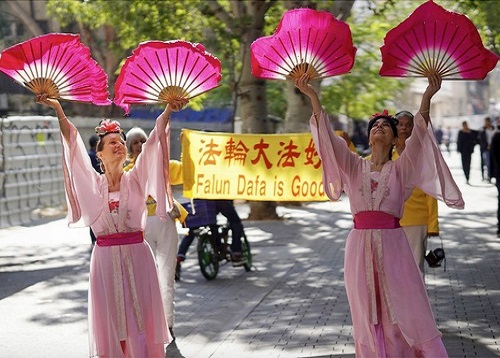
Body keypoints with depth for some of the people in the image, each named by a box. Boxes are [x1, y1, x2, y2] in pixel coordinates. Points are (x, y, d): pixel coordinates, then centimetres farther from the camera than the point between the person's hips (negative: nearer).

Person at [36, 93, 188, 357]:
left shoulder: (136, 179, 5)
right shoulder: (93, 183, 5)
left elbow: (153, 142, -5)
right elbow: (73, 143, -2)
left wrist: (168, 110, -15)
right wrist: (58, 110, -9)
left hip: (137, 255, 0)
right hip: (105, 256, 0)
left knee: (141, 316, 0)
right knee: (110, 320, 3)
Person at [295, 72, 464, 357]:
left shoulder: (401, 169, 5)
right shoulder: (354, 166, 10)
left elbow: (418, 135, -10)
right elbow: (328, 136, -1)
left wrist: (427, 97, -24)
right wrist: (312, 96, -13)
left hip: (392, 244, -2)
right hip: (360, 245, 2)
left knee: (407, 311, -5)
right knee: (368, 316, 4)